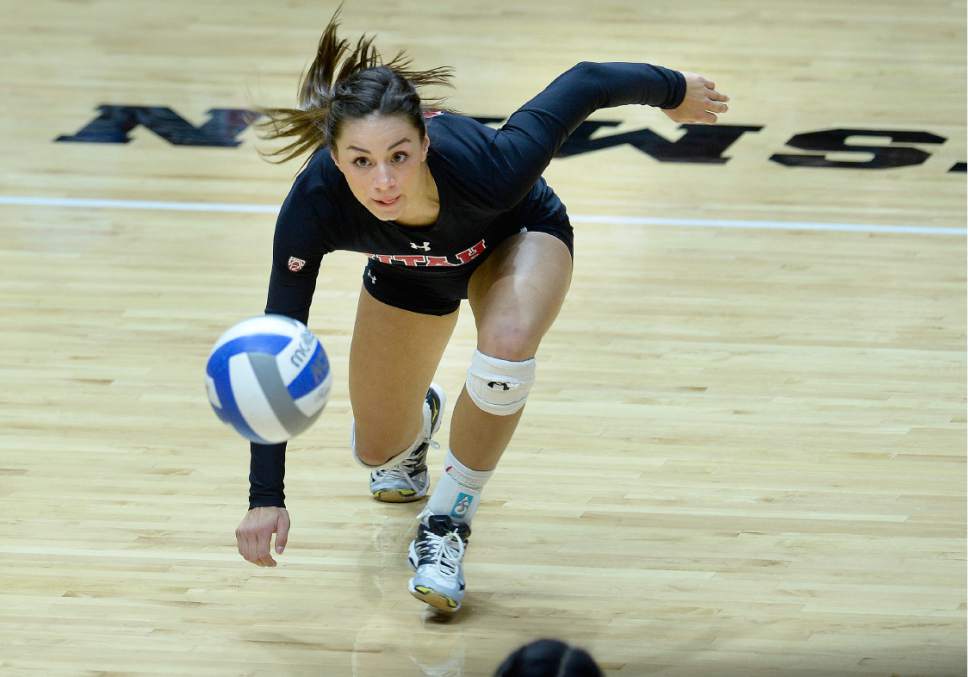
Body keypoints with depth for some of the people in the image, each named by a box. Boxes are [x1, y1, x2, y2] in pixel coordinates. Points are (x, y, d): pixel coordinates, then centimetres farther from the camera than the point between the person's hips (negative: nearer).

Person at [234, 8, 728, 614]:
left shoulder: (487, 166, -44)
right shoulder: (314, 205, -39)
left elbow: (585, 85, -28)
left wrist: (672, 89, -8)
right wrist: (266, 497, -32)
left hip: (517, 238, -2)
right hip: (408, 268, 3)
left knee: (505, 352, -35)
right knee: (378, 452, 10)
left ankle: (447, 524, -10)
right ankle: (417, 418, 49)